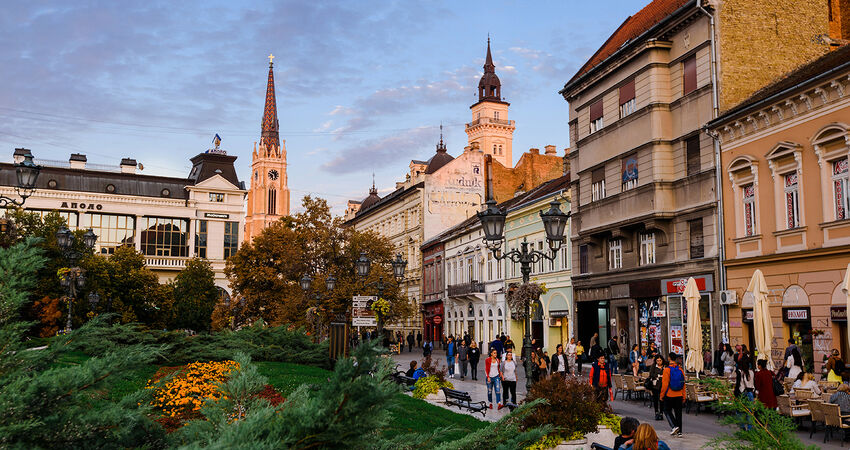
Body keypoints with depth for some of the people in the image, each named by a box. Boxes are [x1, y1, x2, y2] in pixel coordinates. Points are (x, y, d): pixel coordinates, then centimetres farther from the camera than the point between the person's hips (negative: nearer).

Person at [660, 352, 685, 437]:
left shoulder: (667, 370, -13)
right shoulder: (680, 370, 2)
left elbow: (665, 384, -14)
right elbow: (683, 384, 6)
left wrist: (661, 395, -5)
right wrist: (683, 396, 14)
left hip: (669, 395, -5)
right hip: (679, 395, 5)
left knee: (667, 411, 9)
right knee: (678, 412, 10)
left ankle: (674, 426, -9)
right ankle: (679, 431, 12)